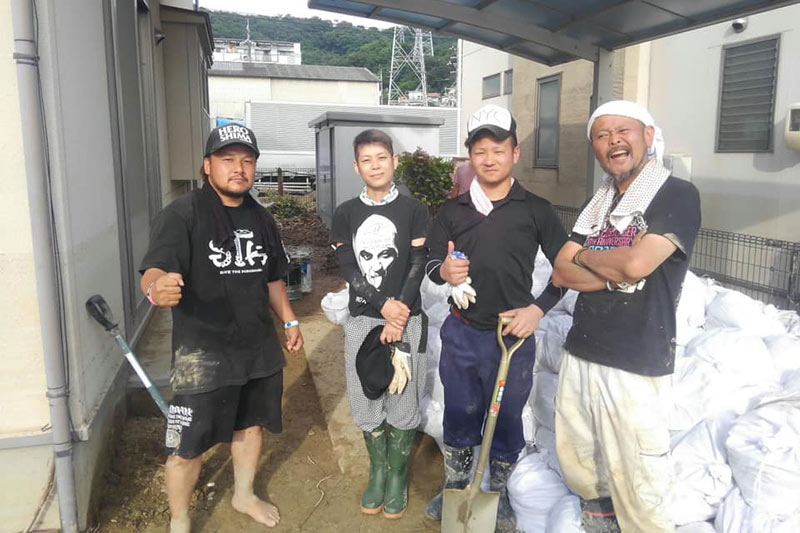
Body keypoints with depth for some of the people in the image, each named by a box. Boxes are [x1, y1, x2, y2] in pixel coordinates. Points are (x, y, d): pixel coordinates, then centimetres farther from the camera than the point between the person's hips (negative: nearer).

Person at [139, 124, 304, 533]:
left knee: (250, 424, 22)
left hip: (259, 348, 6)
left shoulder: (261, 219, 7)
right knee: (187, 447, 4)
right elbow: (154, 272, -26)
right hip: (202, 354, -6)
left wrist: (289, 321, 14)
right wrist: (158, 288, -48)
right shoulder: (182, 215, -13)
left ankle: (244, 495, 47)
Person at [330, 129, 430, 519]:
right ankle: (377, 472, 28)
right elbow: (348, 269, -2)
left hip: (406, 320, -2)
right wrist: (383, 306, -14)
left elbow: (418, 267, -5)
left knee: (403, 403, 4)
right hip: (362, 320, 2)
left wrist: (398, 318, -13)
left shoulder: (414, 211, 1)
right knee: (367, 403, 9)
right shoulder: (345, 214, 6)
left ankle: (398, 477, 23)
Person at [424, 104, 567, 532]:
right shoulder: (453, 211, 4)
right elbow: (431, 264, 6)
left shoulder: (536, 210, -2)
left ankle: (499, 494, 35)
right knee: (459, 414, 16)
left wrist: (538, 308, -9)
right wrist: (444, 271, -17)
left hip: (513, 334, -2)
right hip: (461, 332, 2)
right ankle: (454, 487, 38)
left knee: (507, 419, 12)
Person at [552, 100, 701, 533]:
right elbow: (561, 273, 6)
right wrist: (616, 273, -10)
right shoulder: (599, 204, 14)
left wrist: (585, 256, -2)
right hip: (580, 353, 7)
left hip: (635, 367, -6)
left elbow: (637, 263, -20)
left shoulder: (678, 196, -6)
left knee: (636, 493, 0)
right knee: (575, 465, 19)